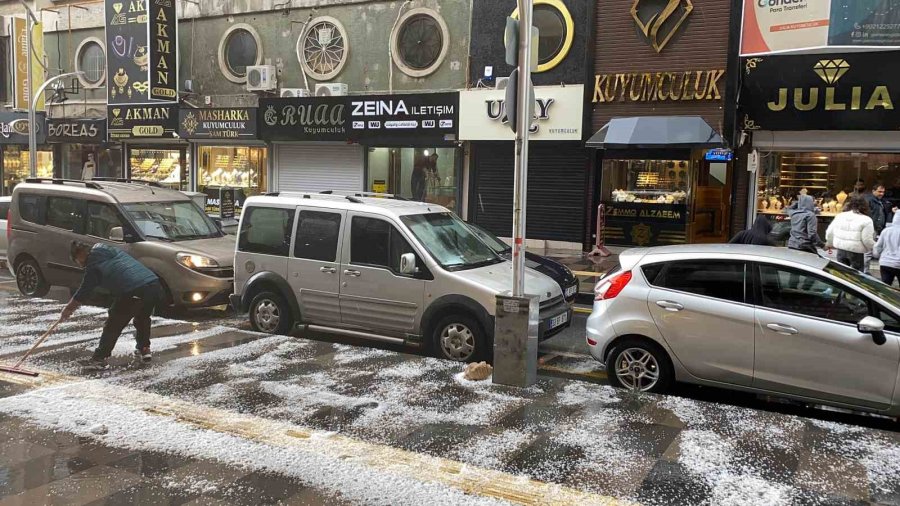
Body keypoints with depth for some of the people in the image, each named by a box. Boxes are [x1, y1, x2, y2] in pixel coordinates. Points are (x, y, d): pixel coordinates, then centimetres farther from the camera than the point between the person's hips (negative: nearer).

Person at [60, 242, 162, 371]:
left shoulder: (93, 266, 2)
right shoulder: (111, 250, 24)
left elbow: (83, 293, 10)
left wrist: (68, 308, 25)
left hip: (135, 293, -8)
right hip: (155, 286, 8)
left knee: (113, 326, 8)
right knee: (142, 318, 31)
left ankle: (100, 358, 13)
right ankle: (144, 350, 37)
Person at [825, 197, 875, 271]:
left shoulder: (840, 216, 7)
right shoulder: (866, 220, -9)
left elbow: (829, 233, 12)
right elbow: (867, 240, -13)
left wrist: (830, 244, 27)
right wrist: (875, 248, 5)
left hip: (841, 250, 4)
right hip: (856, 251, -4)